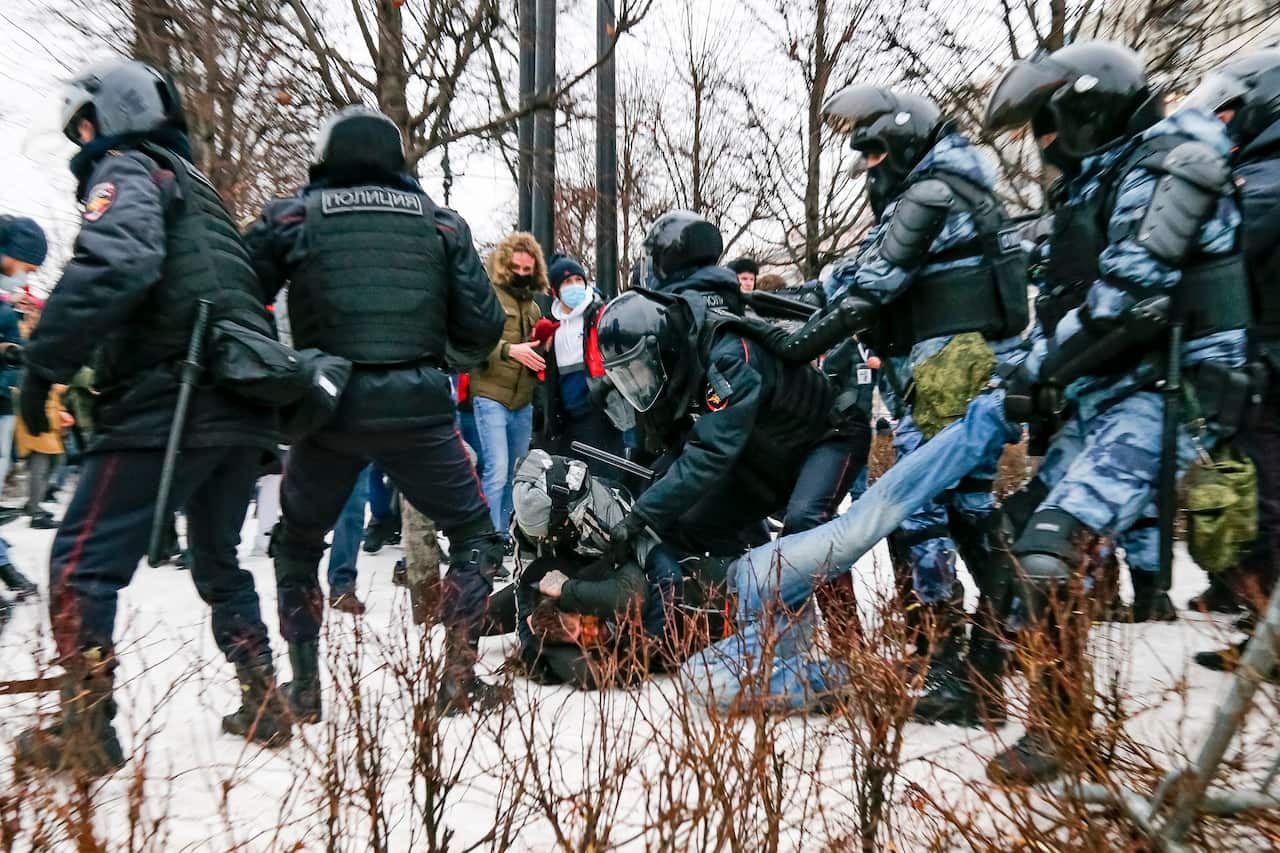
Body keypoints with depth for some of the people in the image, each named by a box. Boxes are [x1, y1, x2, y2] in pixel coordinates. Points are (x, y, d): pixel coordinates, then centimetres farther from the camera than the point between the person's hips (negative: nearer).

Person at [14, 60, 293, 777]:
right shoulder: (193, 183, 27)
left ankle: (85, 730, 8)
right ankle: (265, 706, 24)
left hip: (171, 404, -9)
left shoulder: (126, 170, 1)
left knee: (81, 564, 3)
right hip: (243, 405, 9)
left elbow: (115, 265, -20)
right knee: (220, 561, 21)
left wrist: (45, 362, -16)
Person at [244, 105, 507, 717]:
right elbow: (483, 326, 4)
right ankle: (459, 677, 14)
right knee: (475, 532, 18)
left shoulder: (291, 218, 6)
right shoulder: (441, 223, 8)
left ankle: (303, 689, 26)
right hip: (419, 411, 0)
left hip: (328, 412, 1)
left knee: (297, 544, 24)